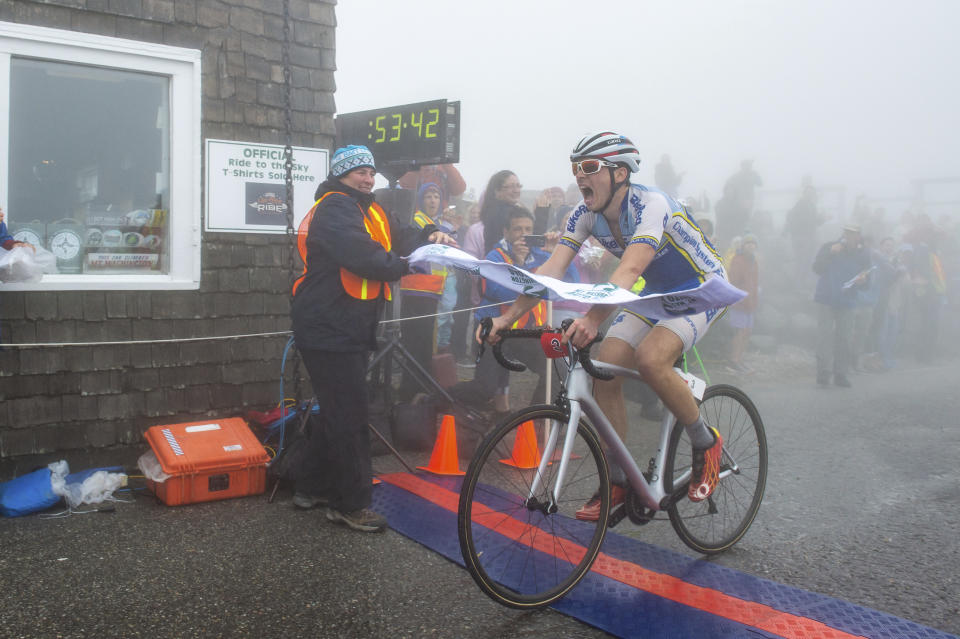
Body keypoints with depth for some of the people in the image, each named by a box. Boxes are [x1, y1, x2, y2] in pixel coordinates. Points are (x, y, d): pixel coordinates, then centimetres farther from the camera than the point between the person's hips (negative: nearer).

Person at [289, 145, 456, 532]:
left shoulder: (369, 211, 18)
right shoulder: (334, 208, -14)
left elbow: (399, 237, 9)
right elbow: (363, 257, -28)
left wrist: (431, 236, -10)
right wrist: (408, 264, -22)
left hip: (349, 329, 10)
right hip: (327, 329, -10)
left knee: (338, 411, 18)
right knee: (349, 416, -5)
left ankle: (312, 488, 31)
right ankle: (351, 504, 6)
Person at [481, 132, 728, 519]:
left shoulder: (650, 204, -30)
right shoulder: (586, 213, -11)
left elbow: (628, 271, -46)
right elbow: (551, 270, -18)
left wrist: (593, 319, -61)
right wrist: (506, 318, -28)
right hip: (654, 293, 7)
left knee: (650, 360, -31)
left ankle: (706, 444, -5)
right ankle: (618, 482, 5)